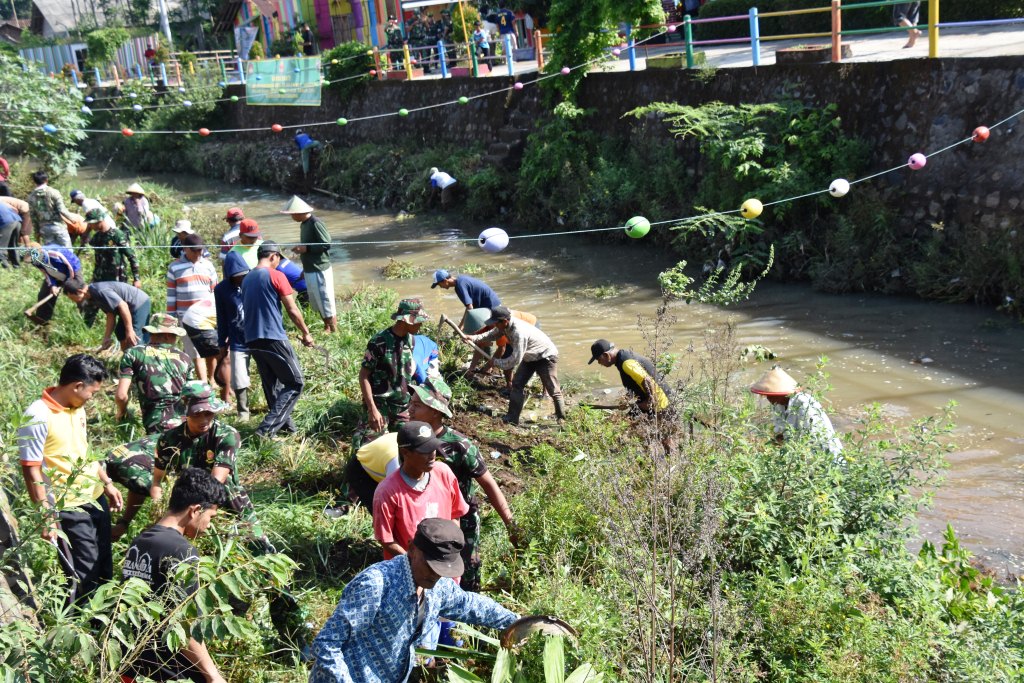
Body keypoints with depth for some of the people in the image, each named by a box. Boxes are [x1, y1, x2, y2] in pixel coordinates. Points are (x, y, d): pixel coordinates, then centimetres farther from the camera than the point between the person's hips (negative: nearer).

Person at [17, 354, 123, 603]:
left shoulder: (77, 408, 6)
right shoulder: (37, 417, -19)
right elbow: (31, 470, -18)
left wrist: (107, 483, 20)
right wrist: (47, 516, -20)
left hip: (96, 498, 8)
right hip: (68, 508, -8)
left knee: (105, 568, 16)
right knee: (85, 576, 0)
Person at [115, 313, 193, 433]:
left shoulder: (133, 354, 7)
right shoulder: (184, 357, 14)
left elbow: (121, 395, 0)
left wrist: (121, 412, 21)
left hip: (157, 424, -2)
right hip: (186, 422, 2)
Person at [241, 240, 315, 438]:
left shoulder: (246, 279, 14)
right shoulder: (276, 275, -7)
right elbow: (292, 310, -7)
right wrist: (306, 333, 4)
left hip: (252, 340, 8)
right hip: (274, 339, -8)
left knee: (272, 385, 18)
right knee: (294, 383, 0)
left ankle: (284, 424, 24)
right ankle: (267, 428, -10)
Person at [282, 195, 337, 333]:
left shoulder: (315, 223, -17)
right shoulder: (304, 224, 11)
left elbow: (327, 244, -21)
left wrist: (306, 248, -20)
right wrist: (301, 249, 8)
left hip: (320, 270, -10)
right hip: (309, 270, 10)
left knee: (325, 301, -2)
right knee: (316, 302, 17)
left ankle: (334, 331, 7)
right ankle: (326, 328, 28)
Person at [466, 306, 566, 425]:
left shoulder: (519, 332, -39)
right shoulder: (505, 326, -13)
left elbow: (515, 359, -36)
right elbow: (491, 335, 3)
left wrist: (494, 362, -26)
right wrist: (471, 337, -9)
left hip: (546, 356, -9)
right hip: (530, 357, 9)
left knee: (552, 389, -1)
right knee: (517, 384, 2)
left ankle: (561, 418, 15)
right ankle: (512, 418, 6)